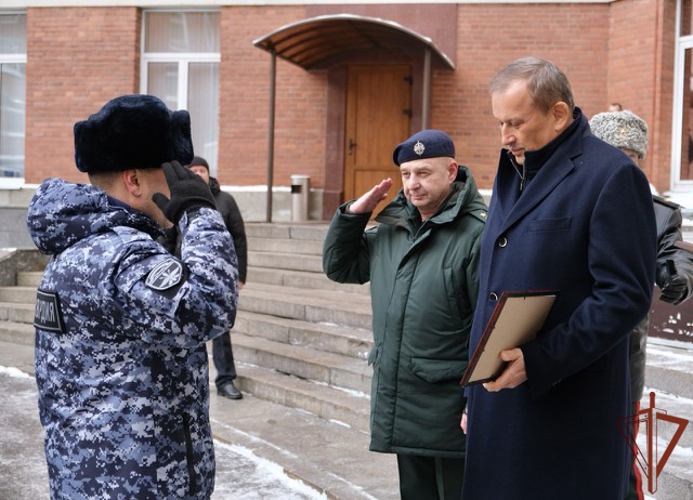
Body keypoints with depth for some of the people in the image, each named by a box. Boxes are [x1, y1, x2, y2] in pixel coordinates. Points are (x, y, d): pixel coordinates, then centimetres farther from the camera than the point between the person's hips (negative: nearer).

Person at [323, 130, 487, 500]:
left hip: (451, 413, -7)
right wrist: (353, 214, 5)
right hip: (398, 407, 7)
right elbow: (339, 267, 21)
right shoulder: (391, 228, 10)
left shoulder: (477, 233, -15)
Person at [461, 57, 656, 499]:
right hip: (499, 399, 7)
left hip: (567, 410, -7)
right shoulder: (513, 175, 16)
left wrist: (538, 360, -23)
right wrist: (476, 394, 18)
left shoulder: (611, 176, -10)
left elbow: (626, 296, -17)